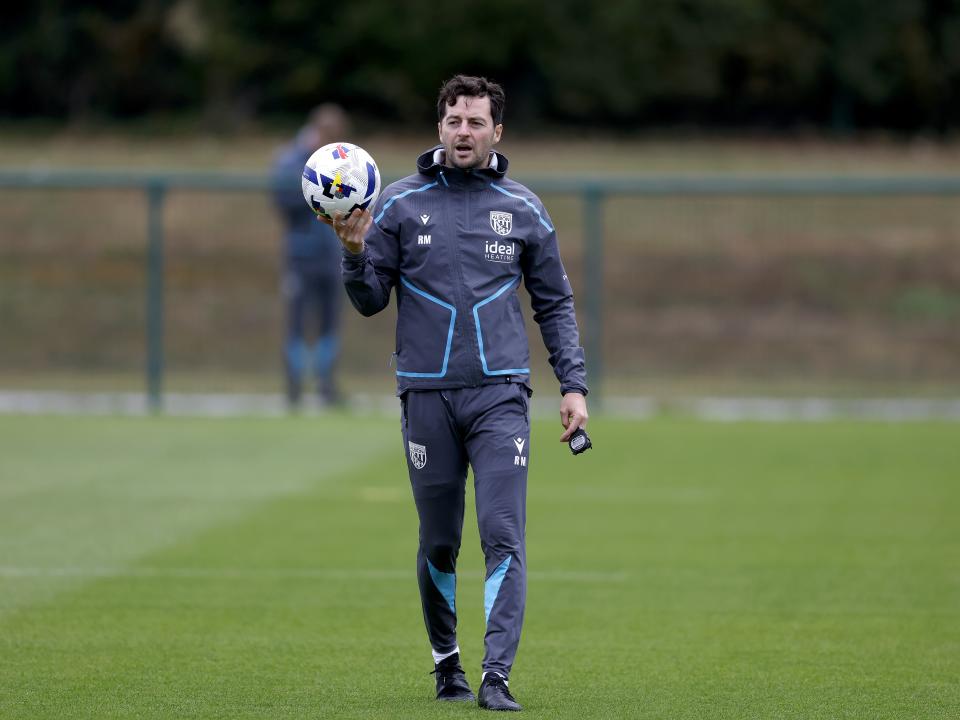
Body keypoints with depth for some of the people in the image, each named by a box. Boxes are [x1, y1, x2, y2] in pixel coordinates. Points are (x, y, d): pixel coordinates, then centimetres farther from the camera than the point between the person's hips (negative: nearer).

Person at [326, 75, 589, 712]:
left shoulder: (524, 210, 8)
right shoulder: (400, 204, 6)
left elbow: (555, 304, 13)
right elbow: (371, 301, 8)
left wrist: (574, 385, 5)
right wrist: (356, 254, -12)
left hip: (500, 394, -1)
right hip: (427, 396, 1)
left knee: (504, 536, -12)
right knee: (438, 543, 7)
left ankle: (498, 677, -15)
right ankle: (447, 664, 25)